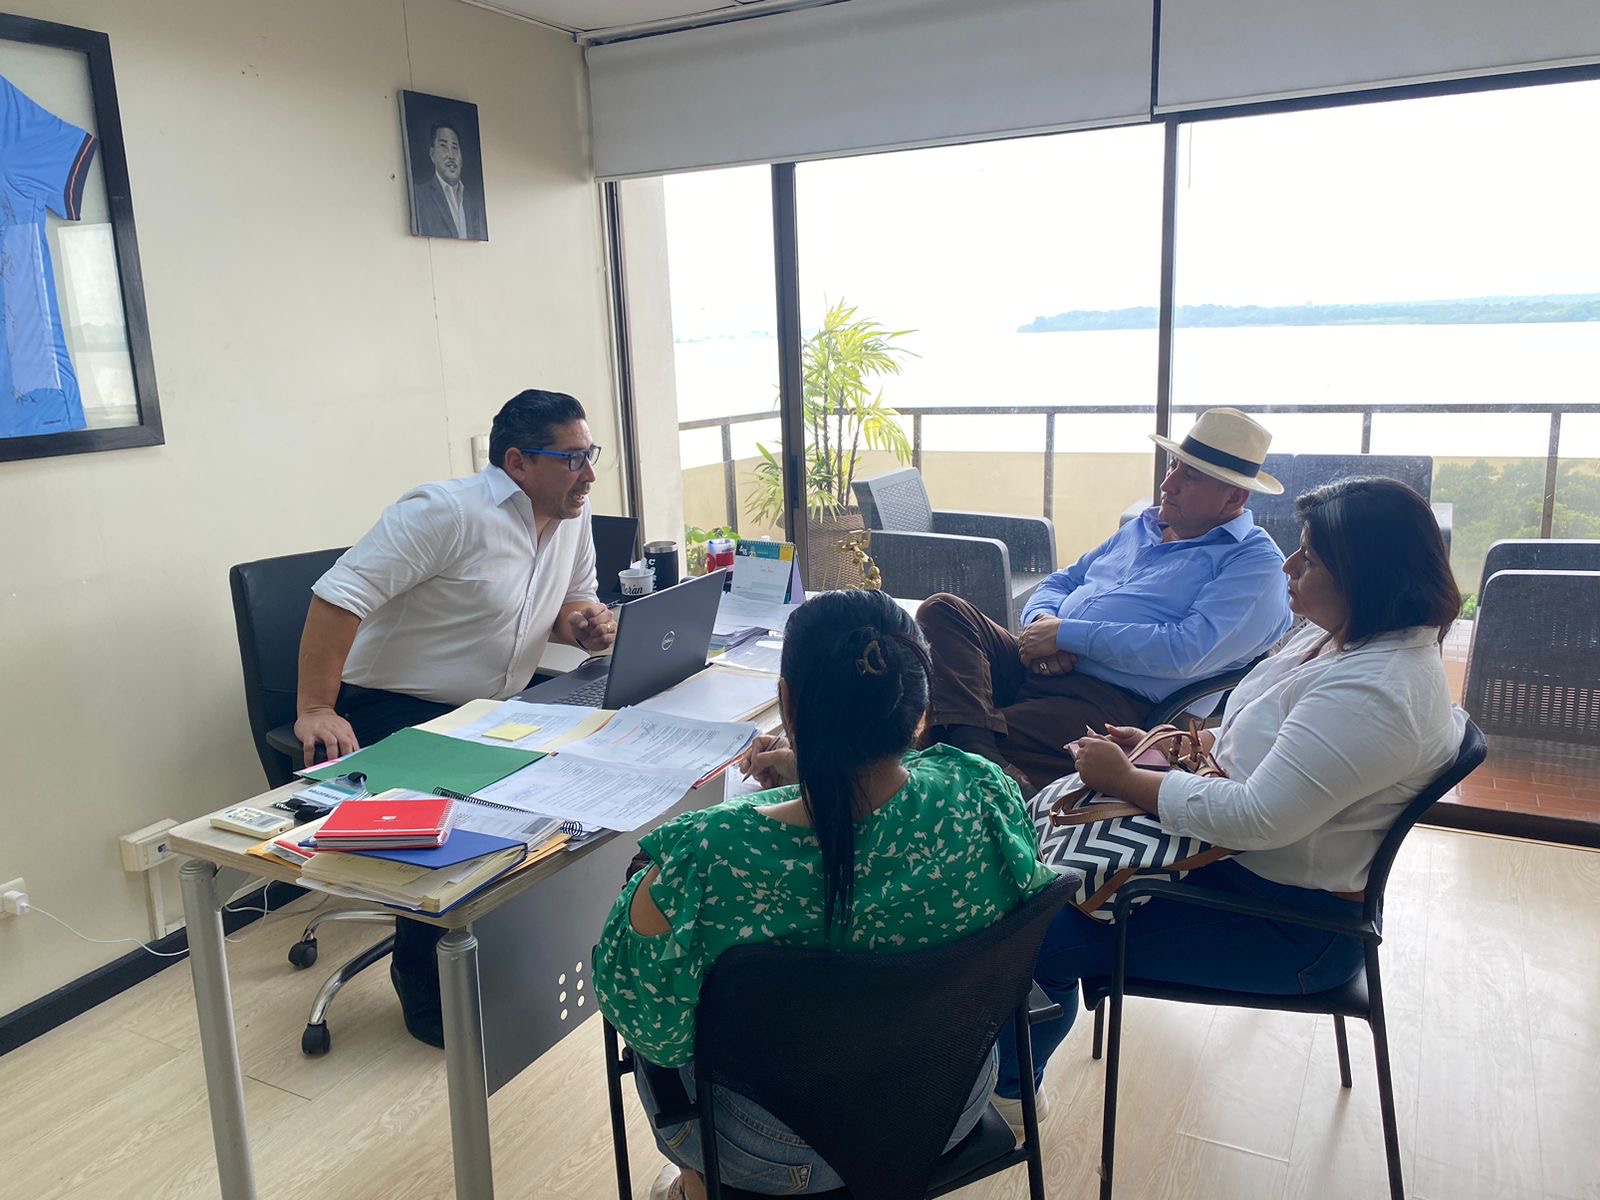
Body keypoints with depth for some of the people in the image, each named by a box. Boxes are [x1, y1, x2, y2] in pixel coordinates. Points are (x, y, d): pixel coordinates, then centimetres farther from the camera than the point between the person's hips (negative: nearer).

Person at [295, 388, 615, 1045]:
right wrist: (314, 709, -32)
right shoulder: (448, 513, -22)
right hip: (393, 713, -7)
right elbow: (339, 594, -27)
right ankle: (427, 996, 1)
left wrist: (586, 622, -8)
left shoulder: (572, 517, 5)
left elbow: (572, 602, 18)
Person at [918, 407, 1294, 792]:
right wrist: (1042, 620, -2)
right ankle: (978, 746, -36)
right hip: (1037, 666, 8)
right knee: (943, 609, -20)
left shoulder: (1256, 565, -2)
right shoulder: (1145, 526, 23)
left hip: (1114, 699, -8)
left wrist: (1066, 634, -15)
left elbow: (1187, 652, -17)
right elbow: (1061, 582, 25)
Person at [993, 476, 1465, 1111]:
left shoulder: (1376, 692, -29)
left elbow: (1258, 817, -32)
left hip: (1293, 920, -10)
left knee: (1048, 936, -14)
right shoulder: (1336, 637, 3)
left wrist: (1125, 778, -21)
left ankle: (1007, 1084, 16)